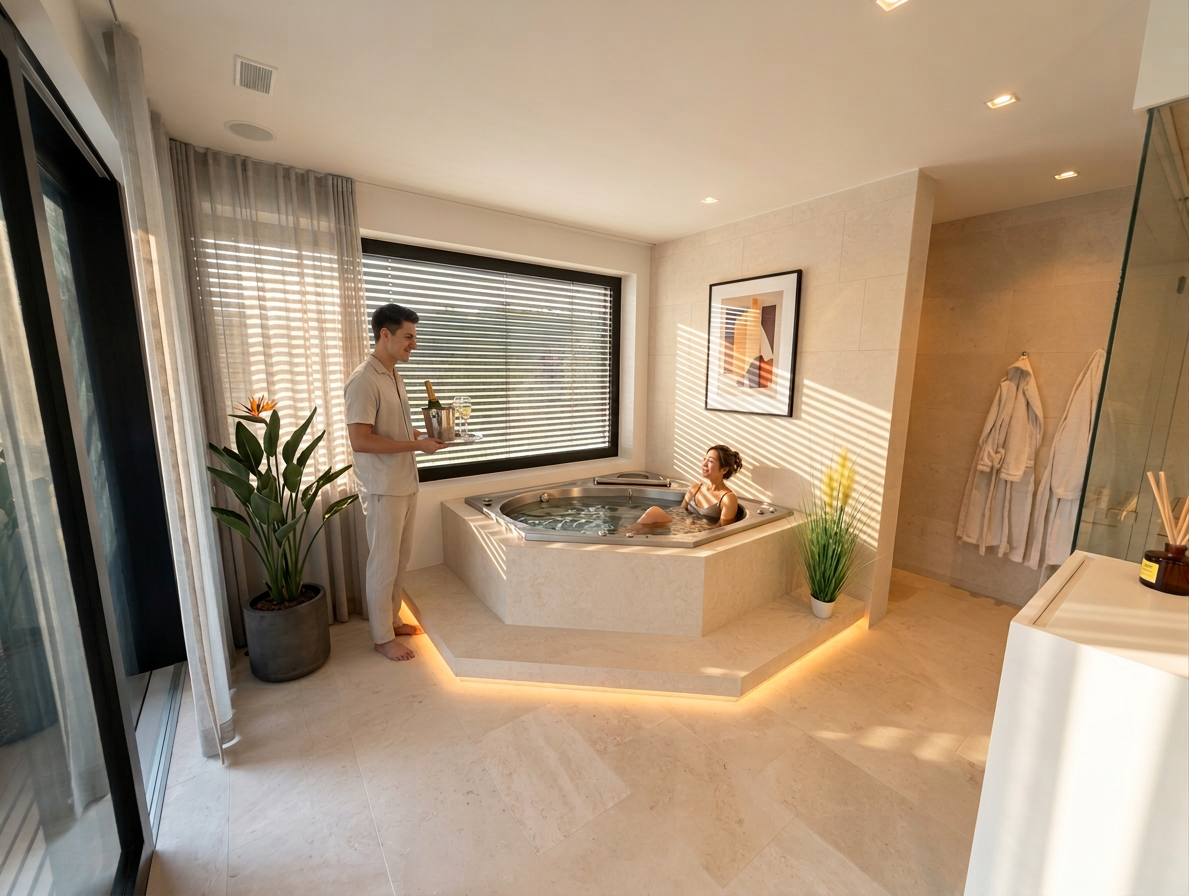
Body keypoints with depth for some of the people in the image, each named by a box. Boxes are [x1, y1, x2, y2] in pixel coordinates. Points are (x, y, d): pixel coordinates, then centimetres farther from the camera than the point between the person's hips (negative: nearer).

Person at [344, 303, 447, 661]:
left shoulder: (394, 377, 11)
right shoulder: (363, 380, -18)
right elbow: (360, 441, -23)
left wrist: (424, 434, 4)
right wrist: (416, 445, -22)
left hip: (406, 484, 9)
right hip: (383, 489, -9)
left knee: (401, 558, 19)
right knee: (384, 564, 5)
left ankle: (393, 620, 36)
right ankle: (383, 638, 22)